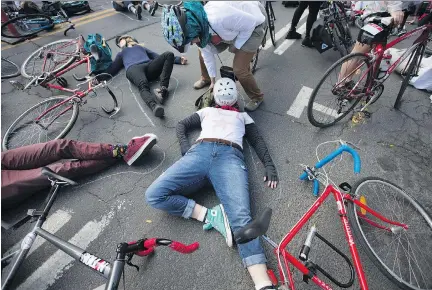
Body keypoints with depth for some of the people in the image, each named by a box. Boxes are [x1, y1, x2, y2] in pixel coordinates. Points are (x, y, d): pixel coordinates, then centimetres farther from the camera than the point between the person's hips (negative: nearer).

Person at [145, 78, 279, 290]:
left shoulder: (243, 116, 36)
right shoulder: (207, 111, 38)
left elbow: (257, 140, 25)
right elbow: (182, 125, 35)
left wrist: (269, 165, 5)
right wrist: (185, 146, 12)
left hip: (230, 157, -2)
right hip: (199, 152, 2)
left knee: (241, 217, -25)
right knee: (154, 194, -20)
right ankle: (209, 215, -18)